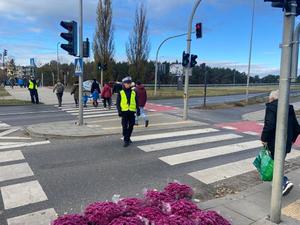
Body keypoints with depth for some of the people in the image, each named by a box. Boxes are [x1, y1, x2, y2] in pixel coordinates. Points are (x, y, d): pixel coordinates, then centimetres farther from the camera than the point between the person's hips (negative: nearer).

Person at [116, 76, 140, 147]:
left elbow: (137, 102, 11)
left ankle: (128, 138, 29)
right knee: (125, 126, -5)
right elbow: (118, 103, 1)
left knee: (131, 126, 10)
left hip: (132, 112, 3)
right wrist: (119, 111, -7)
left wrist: (138, 110, 4)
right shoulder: (121, 93, 1)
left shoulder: (133, 93, 7)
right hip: (124, 112, -2)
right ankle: (126, 141, 0)